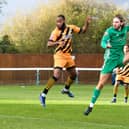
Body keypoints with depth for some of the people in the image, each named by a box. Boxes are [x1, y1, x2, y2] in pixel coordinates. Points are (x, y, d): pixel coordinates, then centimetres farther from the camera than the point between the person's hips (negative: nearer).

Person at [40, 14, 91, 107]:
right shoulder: (56, 32, -17)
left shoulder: (71, 28, 0)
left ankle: (66, 89, 45)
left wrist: (87, 23, -3)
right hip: (59, 55, -7)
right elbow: (49, 44, -25)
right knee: (56, 75, -22)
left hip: (68, 55, 7)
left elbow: (83, 30, 13)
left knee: (73, 74, 18)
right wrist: (57, 43, -43)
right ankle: (43, 95, -17)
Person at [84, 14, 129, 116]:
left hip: (120, 57, 4)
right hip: (110, 58, -4)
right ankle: (91, 105, 3)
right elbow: (103, 42, -31)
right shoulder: (110, 31, -15)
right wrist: (106, 45, -52)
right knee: (101, 84, -5)